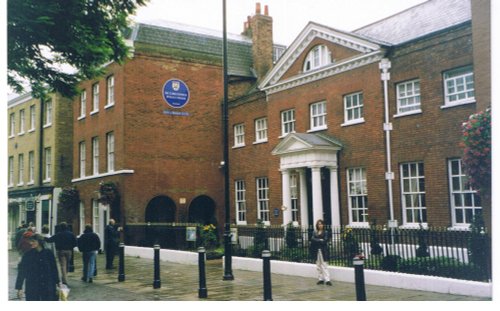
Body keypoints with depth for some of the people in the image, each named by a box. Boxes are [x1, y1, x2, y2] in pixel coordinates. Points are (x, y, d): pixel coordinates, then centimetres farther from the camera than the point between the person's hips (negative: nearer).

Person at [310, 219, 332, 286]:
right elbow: (312, 239, -4)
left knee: (324, 265, -8)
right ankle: (320, 279, 13)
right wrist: (320, 240, -12)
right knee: (318, 265, 7)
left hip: (323, 250, -4)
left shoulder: (325, 232, 2)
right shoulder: (315, 232, 12)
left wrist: (317, 241, -10)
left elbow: (325, 240, -11)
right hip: (316, 250, 4)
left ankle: (327, 280, -10)